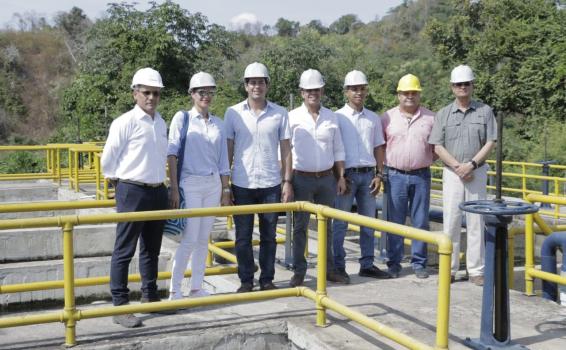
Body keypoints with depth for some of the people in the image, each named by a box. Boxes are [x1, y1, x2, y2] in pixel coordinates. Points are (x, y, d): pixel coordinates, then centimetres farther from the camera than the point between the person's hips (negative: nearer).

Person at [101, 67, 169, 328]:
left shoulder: (161, 123, 9)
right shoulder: (125, 122, -11)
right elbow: (107, 160, -6)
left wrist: (158, 181, 15)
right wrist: (121, 182, 5)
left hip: (158, 192, 7)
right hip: (132, 192, -7)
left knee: (152, 249, 16)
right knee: (124, 251, -2)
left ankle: (150, 297, 29)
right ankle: (120, 306, 3)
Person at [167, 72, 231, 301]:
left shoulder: (218, 124, 11)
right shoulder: (182, 118, -2)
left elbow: (223, 160, 13)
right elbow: (172, 153, -6)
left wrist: (226, 191, 10)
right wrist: (174, 188, -12)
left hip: (213, 184, 4)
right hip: (190, 183, -4)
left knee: (203, 239, 8)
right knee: (189, 239, -7)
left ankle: (196, 288, 18)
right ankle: (174, 291, 3)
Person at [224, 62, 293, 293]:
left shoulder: (280, 114, 2)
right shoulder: (233, 113, 2)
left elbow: (285, 150, 5)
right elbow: (228, 150, 4)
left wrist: (287, 182, -1)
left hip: (271, 184, 0)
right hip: (242, 185, 0)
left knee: (269, 236, 9)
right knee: (243, 237, 6)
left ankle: (267, 280, 20)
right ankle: (246, 281, 18)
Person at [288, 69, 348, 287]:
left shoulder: (331, 118, 7)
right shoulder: (293, 118, -2)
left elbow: (338, 150, 11)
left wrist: (341, 177, 5)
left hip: (326, 178, 3)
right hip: (302, 178, -3)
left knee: (326, 225, 11)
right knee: (300, 226, 3)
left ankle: (328, 269, 20)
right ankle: (299, 271, 11)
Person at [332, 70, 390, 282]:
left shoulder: (373, 118, 10)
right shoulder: (338, 117, -2)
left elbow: (378, 148, 13)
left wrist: (379, 174, 4)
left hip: (368, 174, 4)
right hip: (346, 174, -4)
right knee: (340, 223, -1)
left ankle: (367, 265, 18)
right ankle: (338, 266, 7)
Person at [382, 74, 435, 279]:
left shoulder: (430, 118, 5)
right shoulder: (388, 117, 4)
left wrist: (427, 159, 1)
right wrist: (386, 163, 1)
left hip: (421, 176, 1)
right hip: (395, 176, 0)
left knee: (421, 221, 5)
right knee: (395, 221, 4)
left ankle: (419, 263, 15)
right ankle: (394, 262, 14)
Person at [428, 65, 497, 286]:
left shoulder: (485, 111, 5)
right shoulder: (443, 114, 6)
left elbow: (491, 142, 0)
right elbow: (438, 147, 0)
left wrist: (472, 164, -13)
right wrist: (458, 166, -12)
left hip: (477, 172, 0)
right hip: (452, 173, 0)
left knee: (476, 221, 1)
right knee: (451, 221, 1)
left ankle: (476, 270, 8)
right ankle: (449, 269, 9)